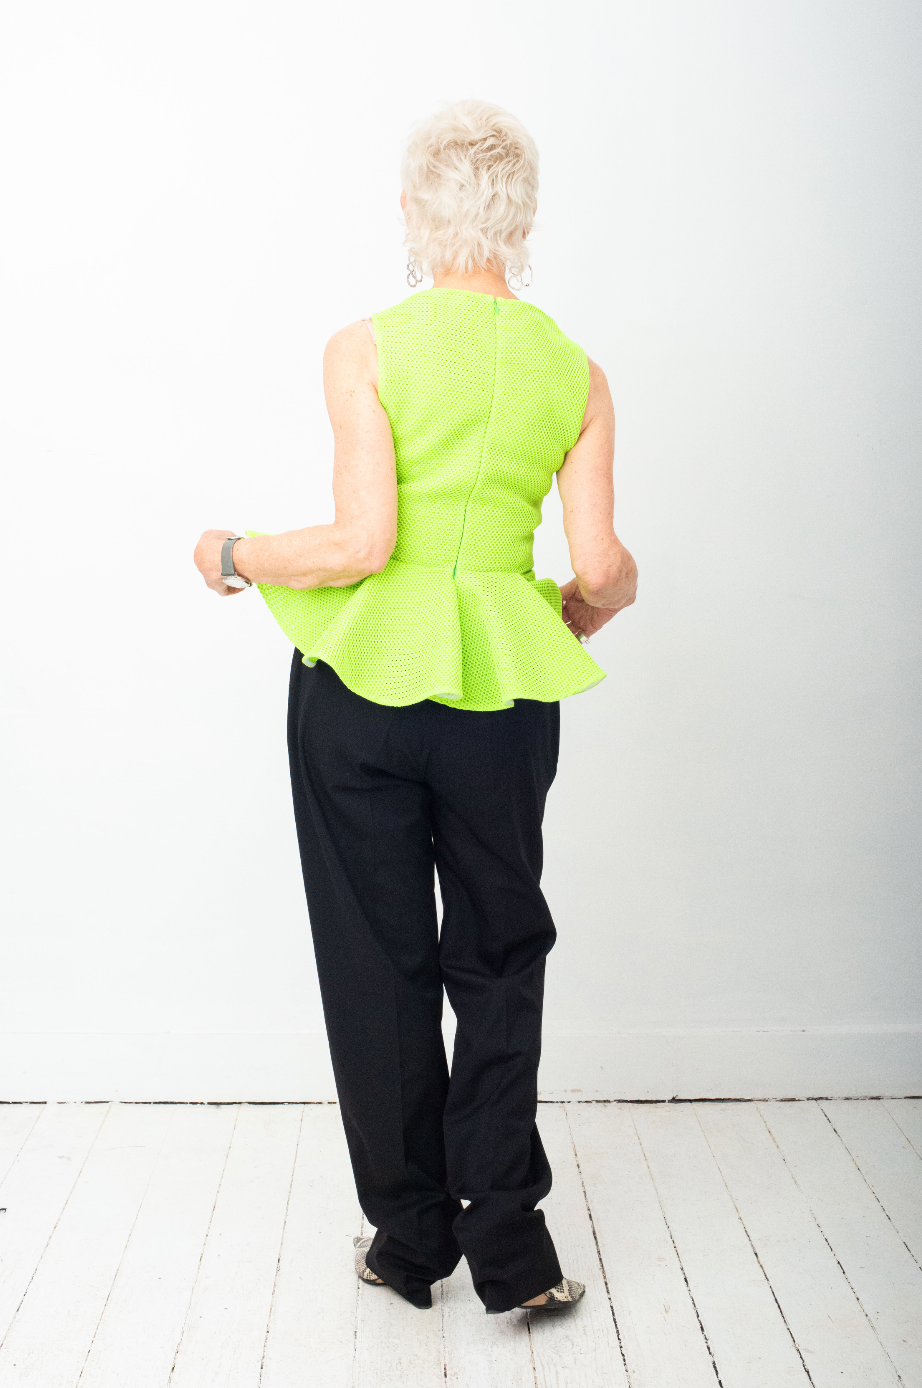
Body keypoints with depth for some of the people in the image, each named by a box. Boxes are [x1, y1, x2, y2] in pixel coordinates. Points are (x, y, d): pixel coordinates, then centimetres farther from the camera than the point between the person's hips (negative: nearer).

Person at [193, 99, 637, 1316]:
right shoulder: (575, 372, 2)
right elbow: (601, 568, -2)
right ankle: (508, 1247, 15)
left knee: (378, 964, 11)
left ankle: (410, 1239, 23)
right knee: (498, 961, 14)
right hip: (504, 693, 2)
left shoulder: (366, 350, -7)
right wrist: (587, 610, 20)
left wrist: (236, 555, 1)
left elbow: (362, 543, -16)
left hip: (363, 680, -2)